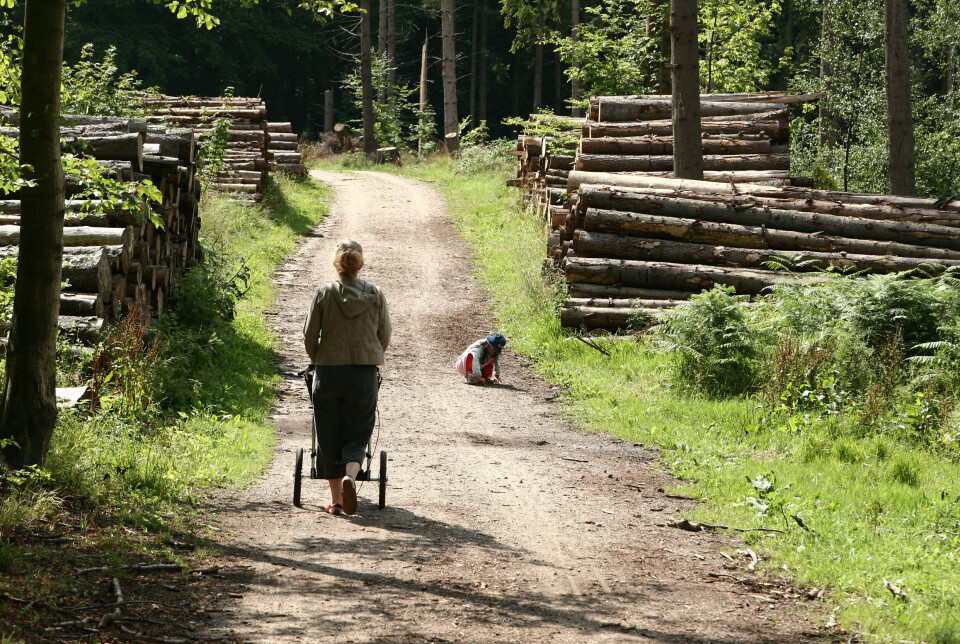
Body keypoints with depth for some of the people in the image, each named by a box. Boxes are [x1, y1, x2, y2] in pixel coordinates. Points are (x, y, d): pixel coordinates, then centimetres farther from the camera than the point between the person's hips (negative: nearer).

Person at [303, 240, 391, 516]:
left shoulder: (324, 294, -4)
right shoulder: (375, 294, 0)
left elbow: (310, 335, -1)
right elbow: (384, 336, 6)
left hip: (328, 373, -1)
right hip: (365, 374, 1)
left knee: (329, 437, 9)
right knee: (358, 434, 9)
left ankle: (336, 499, 10)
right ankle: (350, 477, -20)